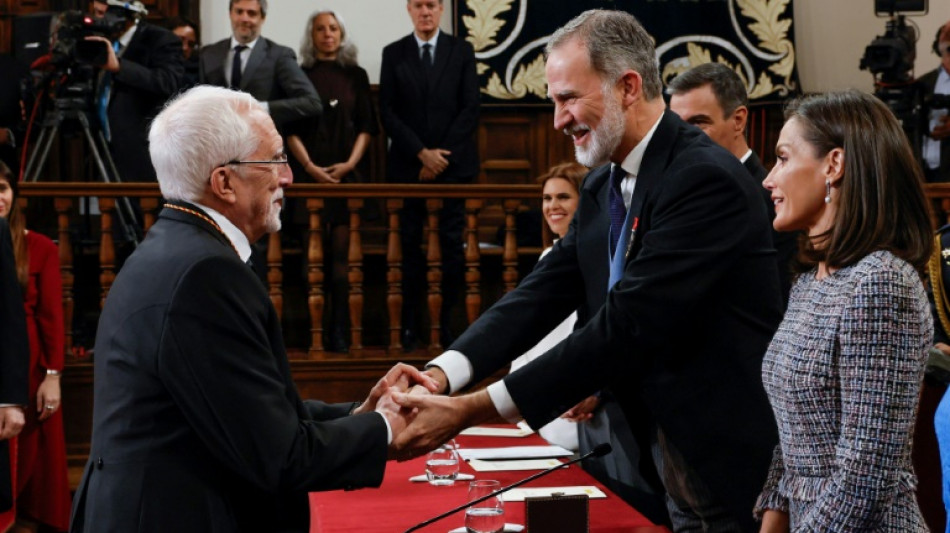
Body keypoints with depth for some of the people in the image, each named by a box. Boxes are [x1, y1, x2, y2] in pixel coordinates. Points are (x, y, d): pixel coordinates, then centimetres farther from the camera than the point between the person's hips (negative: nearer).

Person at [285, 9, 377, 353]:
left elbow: (366, 126, 6)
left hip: (348, 172, 1)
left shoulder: (356, 76, 10)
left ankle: (339, 329, -3)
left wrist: (350, 163, -8)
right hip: (310, 173, 0)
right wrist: (310, 166, -11)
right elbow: (291, 128, 2)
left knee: (341, 253, -4)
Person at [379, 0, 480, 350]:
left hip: (454, 164, 0)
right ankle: (410, 327, 5)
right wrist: (422, 153, -8)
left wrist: (442, 155, -7)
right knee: (410, 246, 1)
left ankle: (448, 323, 4)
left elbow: (470, 109, 1)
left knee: (452, 245, -2)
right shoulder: (393, 54, 7)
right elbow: (387, 111, 2)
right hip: (408, 165, 0)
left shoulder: (462, 52, 7)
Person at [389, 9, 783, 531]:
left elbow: (626, 325, -27)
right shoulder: (603, 187, 7)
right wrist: (441, 371, -19)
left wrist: (472, 410, -27)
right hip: (671, 467, 8)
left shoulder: (706, 179, -21)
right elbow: (545, 290, -2)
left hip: (732, 464, -7)